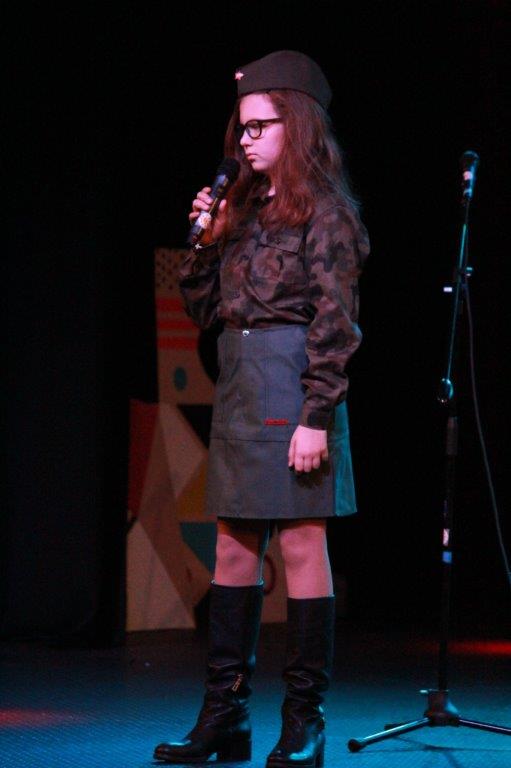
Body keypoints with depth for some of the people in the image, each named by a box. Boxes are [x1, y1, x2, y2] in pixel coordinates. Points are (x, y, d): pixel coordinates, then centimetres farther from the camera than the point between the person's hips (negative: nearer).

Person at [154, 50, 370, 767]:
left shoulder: (322, 209, -5)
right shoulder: (244, 209, 17)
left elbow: (334, 321, -12)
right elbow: (205, 307, 18)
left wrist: (316, 415, -18)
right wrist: (204, 241, 3)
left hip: (291, 384, -8)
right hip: (237, 384, 8)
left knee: (302, 543, -5)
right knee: (234, 546, 8)